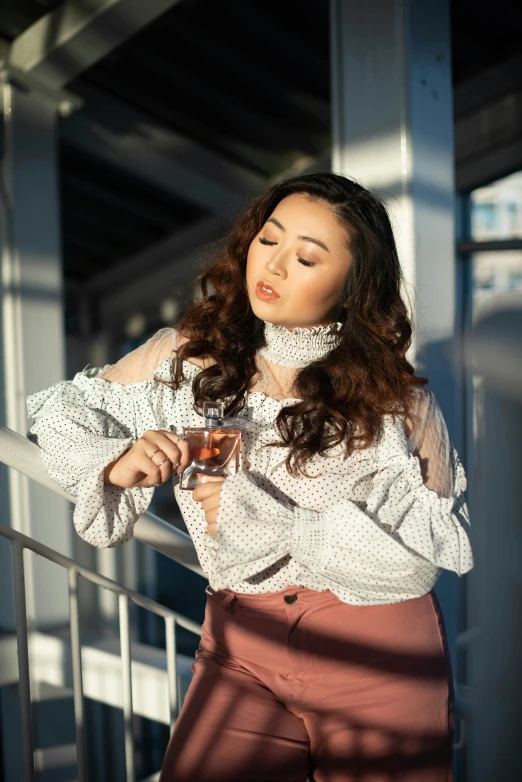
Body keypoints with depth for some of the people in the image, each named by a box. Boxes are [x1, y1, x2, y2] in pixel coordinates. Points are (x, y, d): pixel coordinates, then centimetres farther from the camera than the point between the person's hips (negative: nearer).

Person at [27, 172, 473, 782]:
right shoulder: (190, 355, 0)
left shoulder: (395, 395, -6)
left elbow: (441, 538, -10)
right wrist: (114, 461, -14)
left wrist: (261, 519, -18)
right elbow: (59, 411, 10)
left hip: (379, 650, -1)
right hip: (241, 646, 1)